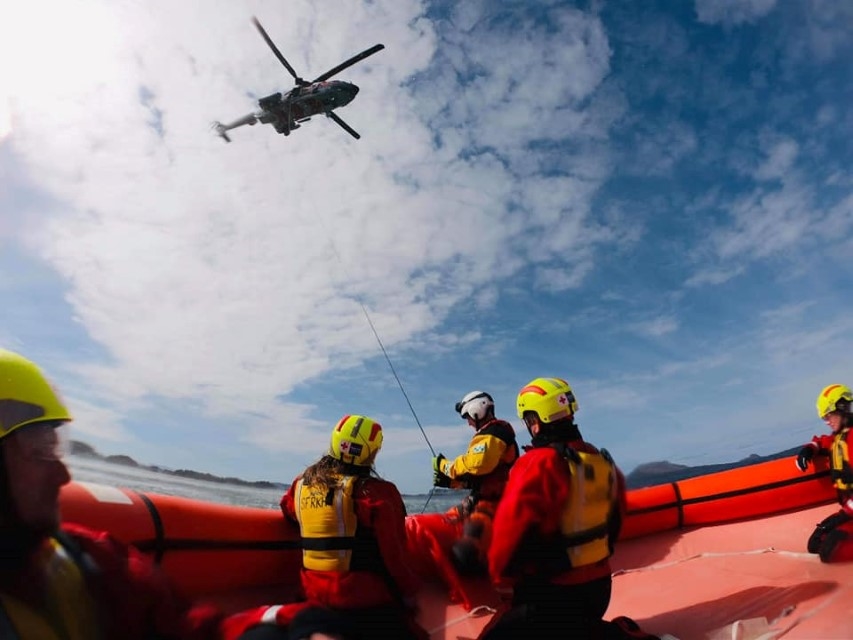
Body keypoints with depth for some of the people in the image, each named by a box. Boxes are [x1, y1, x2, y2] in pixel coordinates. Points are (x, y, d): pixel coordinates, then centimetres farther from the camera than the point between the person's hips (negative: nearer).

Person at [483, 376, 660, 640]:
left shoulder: (539, 463, -24)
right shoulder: (602, 460, 1)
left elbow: (512, 527, -25)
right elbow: (615, 518, 15)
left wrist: (503, 578, -9)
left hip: (554, 593, -9)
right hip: (600, 584, 9)